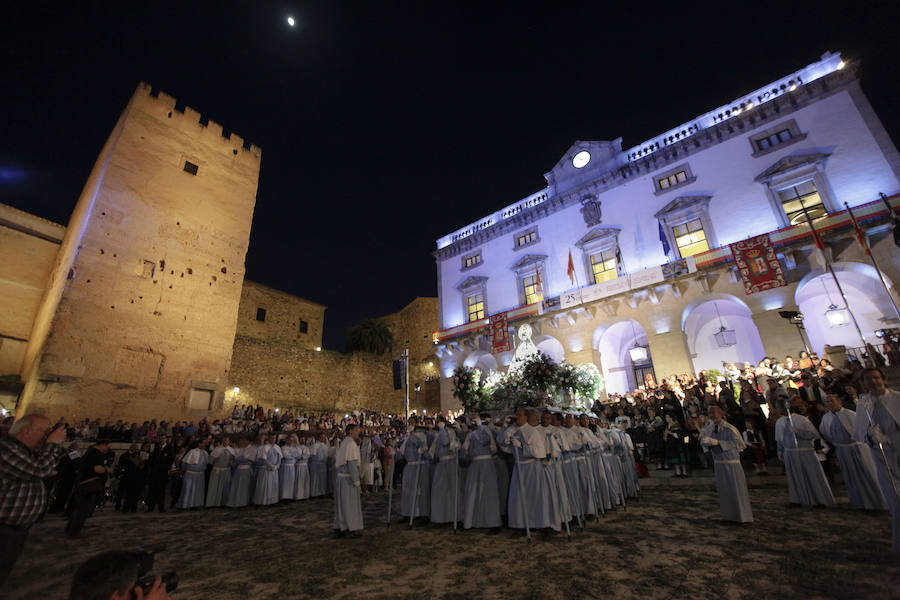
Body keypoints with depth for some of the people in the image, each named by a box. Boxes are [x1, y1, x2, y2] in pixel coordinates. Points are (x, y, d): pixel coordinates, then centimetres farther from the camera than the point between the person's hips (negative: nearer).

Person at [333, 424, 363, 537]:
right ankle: (353, 529, 13)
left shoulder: (343, 443, 9)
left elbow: (336, 458, 14)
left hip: (340, 477, 8)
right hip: (349, 478, -8)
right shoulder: (351, 443, -17)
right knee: (351, 504, 3)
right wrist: (356, 480, -18)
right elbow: (352, 462, -21)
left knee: (341, 503, 15)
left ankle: (338, 529, 22)